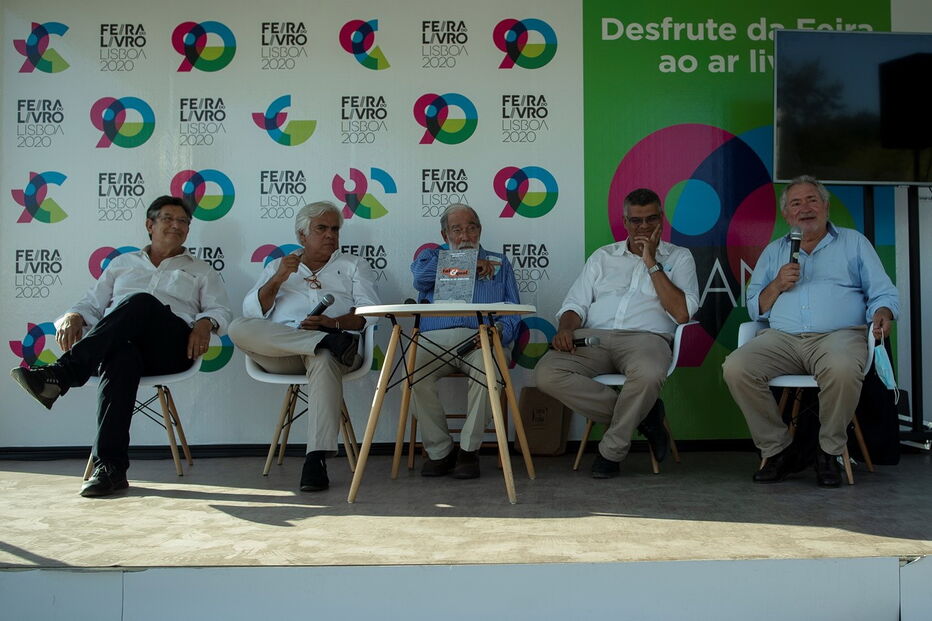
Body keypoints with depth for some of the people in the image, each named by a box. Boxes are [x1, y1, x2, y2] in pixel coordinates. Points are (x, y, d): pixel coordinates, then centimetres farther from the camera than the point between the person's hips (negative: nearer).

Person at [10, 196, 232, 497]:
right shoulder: (122, 263, 32)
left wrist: (206, 323, -10)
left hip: (173, 347, -1)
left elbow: (220, 310, 15)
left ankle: (60, 374, -45)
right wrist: (73, 316, 2)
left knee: (141, 303, -35)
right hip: (116, 343, 1)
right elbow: (92, 304, 26)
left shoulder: (201, 271, 28)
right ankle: (110, 467, -44)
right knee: (122, 357, -40)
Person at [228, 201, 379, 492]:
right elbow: (252, 311, 14)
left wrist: (334, 322, -11)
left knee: (324, 360, -39)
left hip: (331, 341, -2)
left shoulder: (354, 266, 25)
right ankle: (327, 340, -34)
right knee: (239, 328, -28)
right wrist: (278, 279, -2)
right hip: (278, 353, 2)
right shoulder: (278, 266, 28)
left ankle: (316, 459, -44)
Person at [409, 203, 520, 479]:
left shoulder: (499, 263, 27)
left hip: (480, 340, 0)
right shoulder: (431, 256, 27)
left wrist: (499, 330, -11)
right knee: (413, 376, -32)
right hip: (434, 338, 1)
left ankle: (469, 450, -19)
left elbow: (512, 311, 13)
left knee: (486, 372, -36)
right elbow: (420, 277, -1)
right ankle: (440, 451, -14)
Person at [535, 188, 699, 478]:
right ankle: (640, 415, -14)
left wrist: (651, 264, -1)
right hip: (593, 337, 3)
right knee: (546, 373, -27)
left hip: (645, 337, -3)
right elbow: (576, 304, 18)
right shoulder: (603, 256, 24)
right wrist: (565, 328, -5)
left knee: (649, 375, -41)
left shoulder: (678, 258, 16)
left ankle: (612, 451, -15)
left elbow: (682, 313, 0)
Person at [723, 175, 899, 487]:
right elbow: (756, 309, 20)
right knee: (735, 367, -27)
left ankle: (829, 452, -14)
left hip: (838, 335, -2)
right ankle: (778, 449, -11)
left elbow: (883, 293, 11)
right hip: (782, 337, 3)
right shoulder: (774, 251, 25)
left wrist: (882, 314, -12)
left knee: (842, 369, -39)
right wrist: (778, 285, 1)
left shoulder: (854, 243, 19)